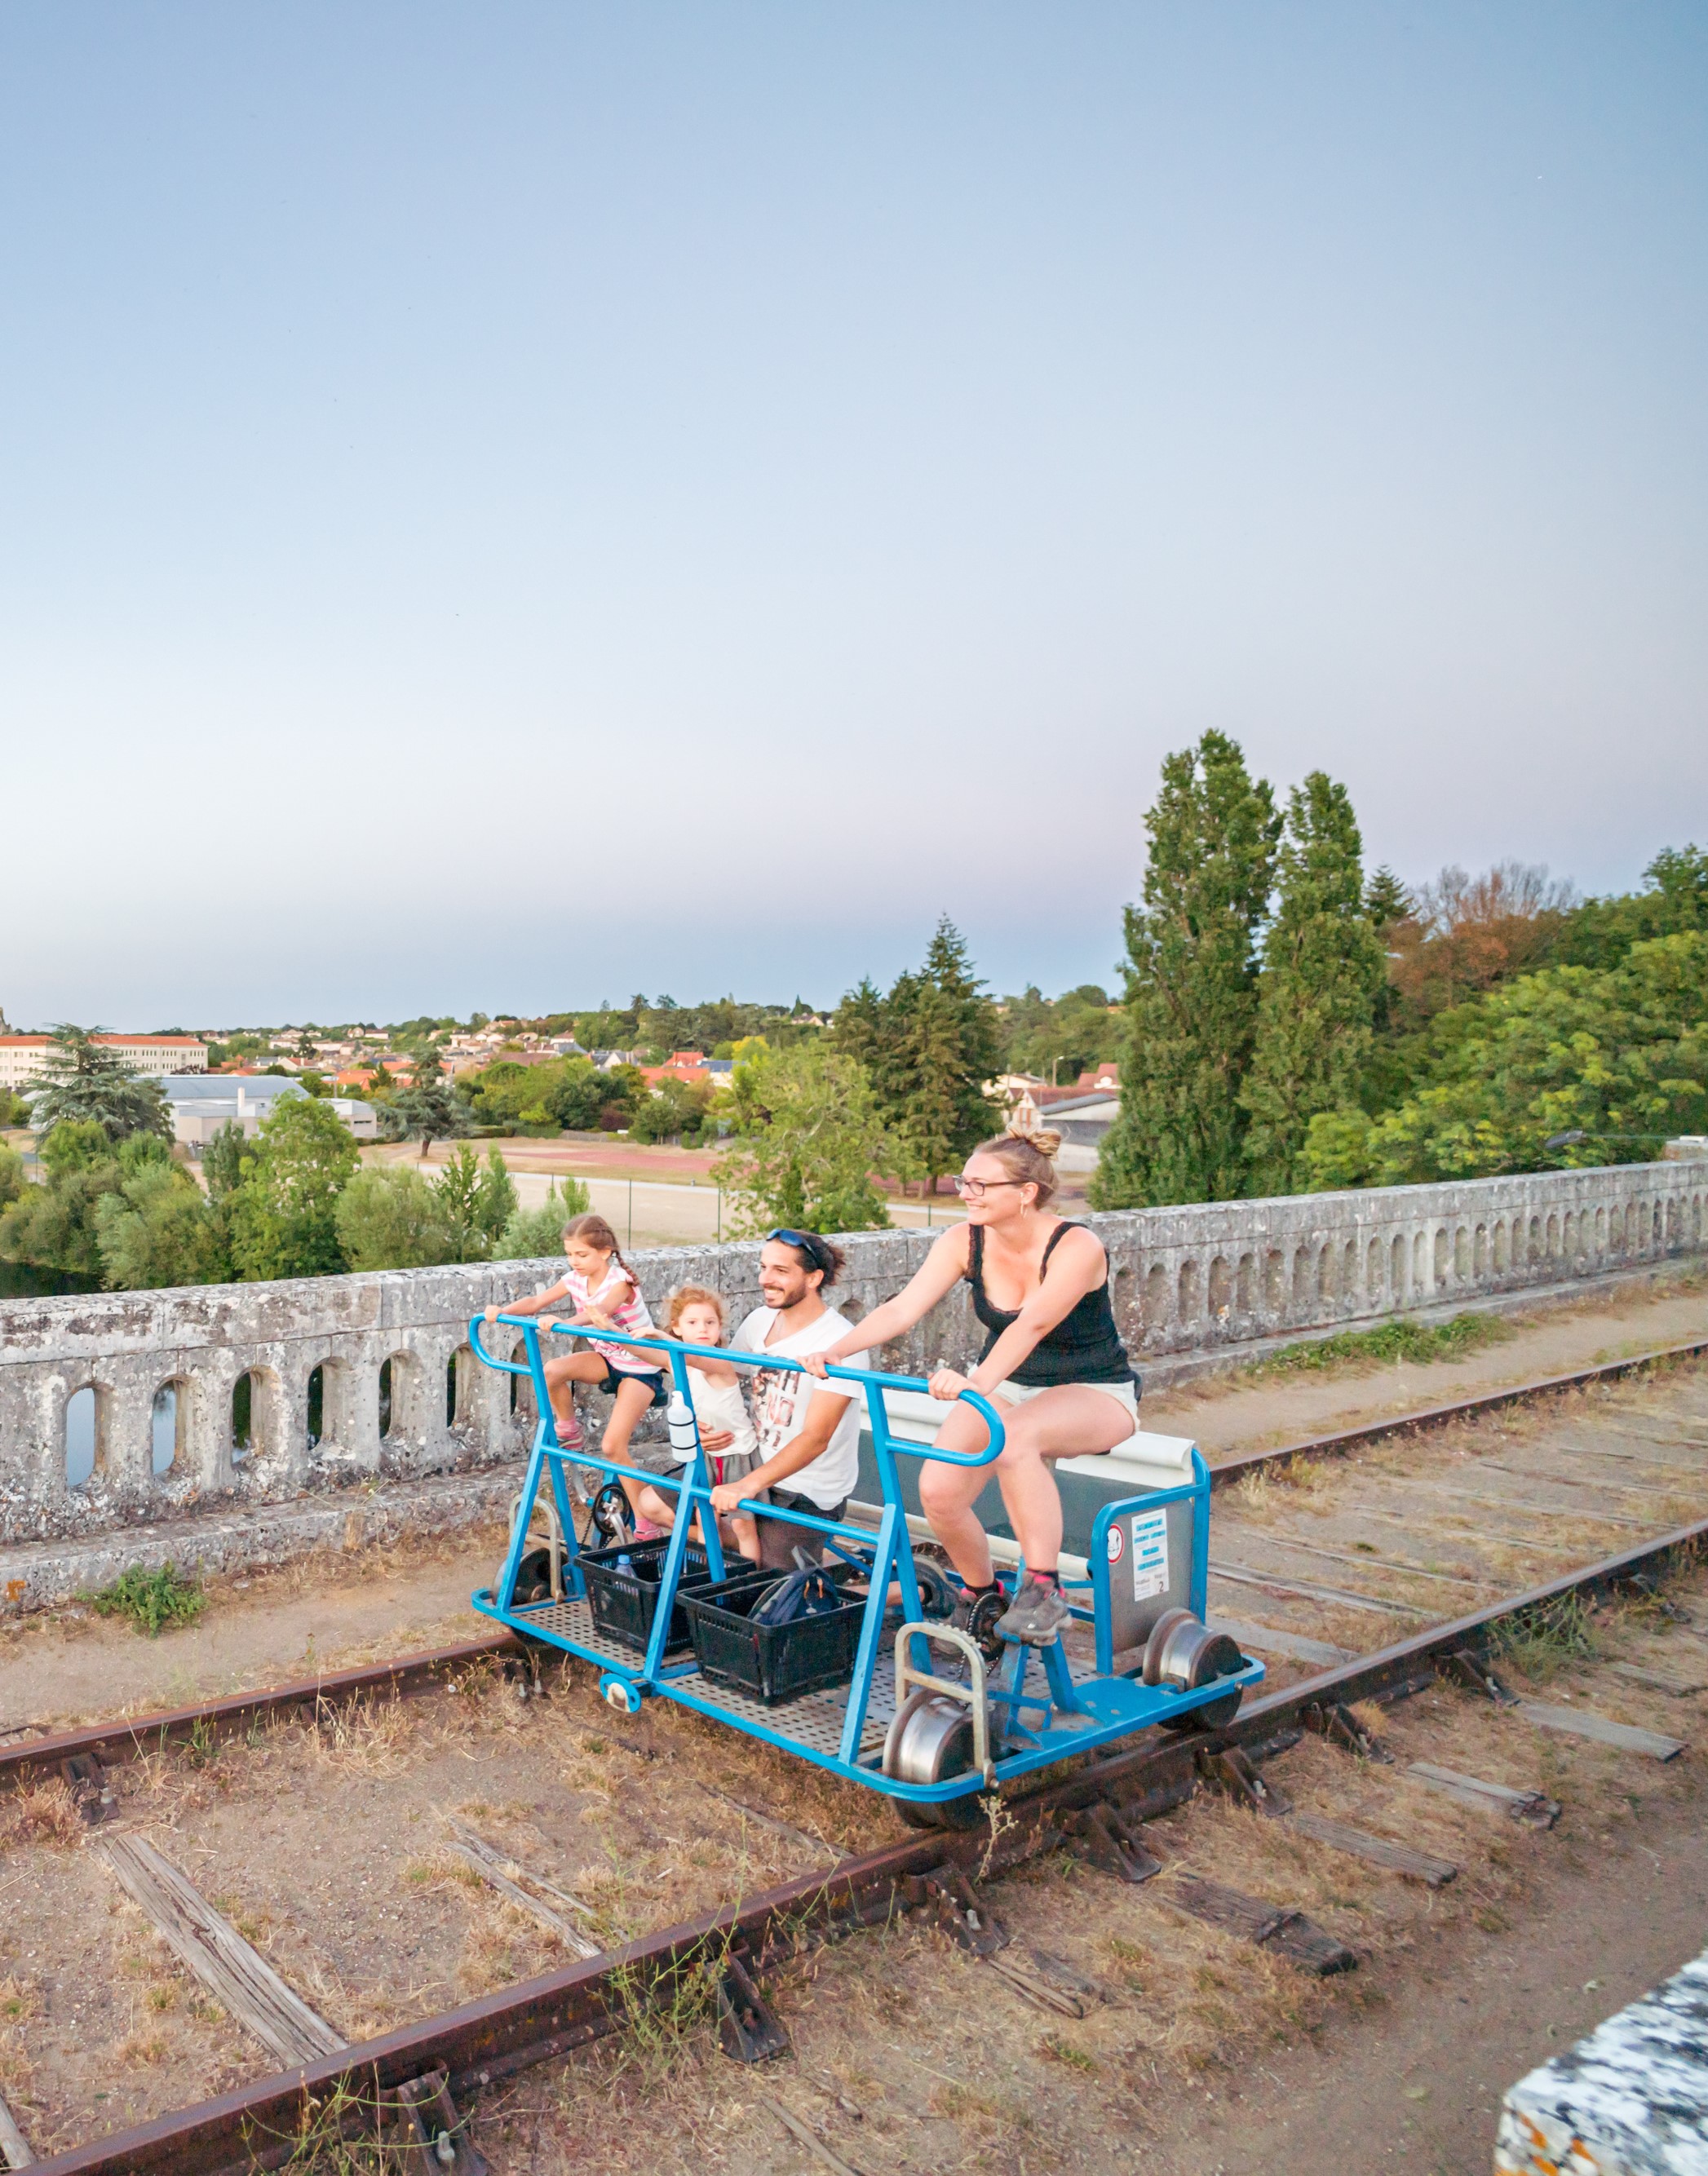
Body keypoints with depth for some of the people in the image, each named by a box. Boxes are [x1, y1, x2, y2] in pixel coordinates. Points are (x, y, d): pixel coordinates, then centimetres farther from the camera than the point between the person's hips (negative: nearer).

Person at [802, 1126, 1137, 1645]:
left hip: (1095, 1393, -5)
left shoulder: (1077, 1247, -24)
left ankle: (1043, 1588, -25)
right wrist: (838, 1349, -33)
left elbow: (1033, 1324, -41)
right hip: (1008, 1388, 5)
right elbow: (903, 1308, -17)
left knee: (1014, 1436, -39)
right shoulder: (965, 1241, -9)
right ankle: (980, 1590, 12)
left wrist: (978, 1382, -57)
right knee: (938, 1490, -19)